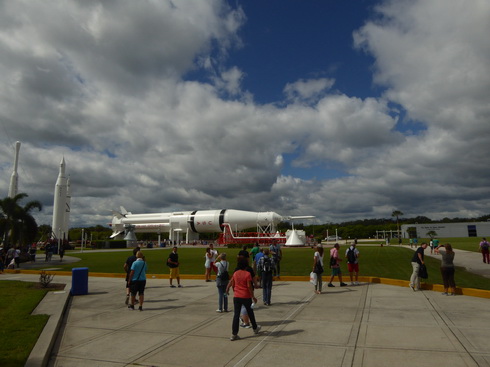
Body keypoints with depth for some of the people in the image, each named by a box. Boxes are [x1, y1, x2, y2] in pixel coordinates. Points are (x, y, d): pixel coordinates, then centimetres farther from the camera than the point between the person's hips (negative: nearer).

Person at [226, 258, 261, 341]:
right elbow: (249, 286, -15)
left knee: (236, 315, 4)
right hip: (246, 297, -3)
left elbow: (232, 285, 8)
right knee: (250, 313, 17)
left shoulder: (235, 273, 2)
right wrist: (253, 297, -7)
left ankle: (234, 334, 1)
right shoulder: (247, 274, -12)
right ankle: (255, 328, 36)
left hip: (236, 297, 3)